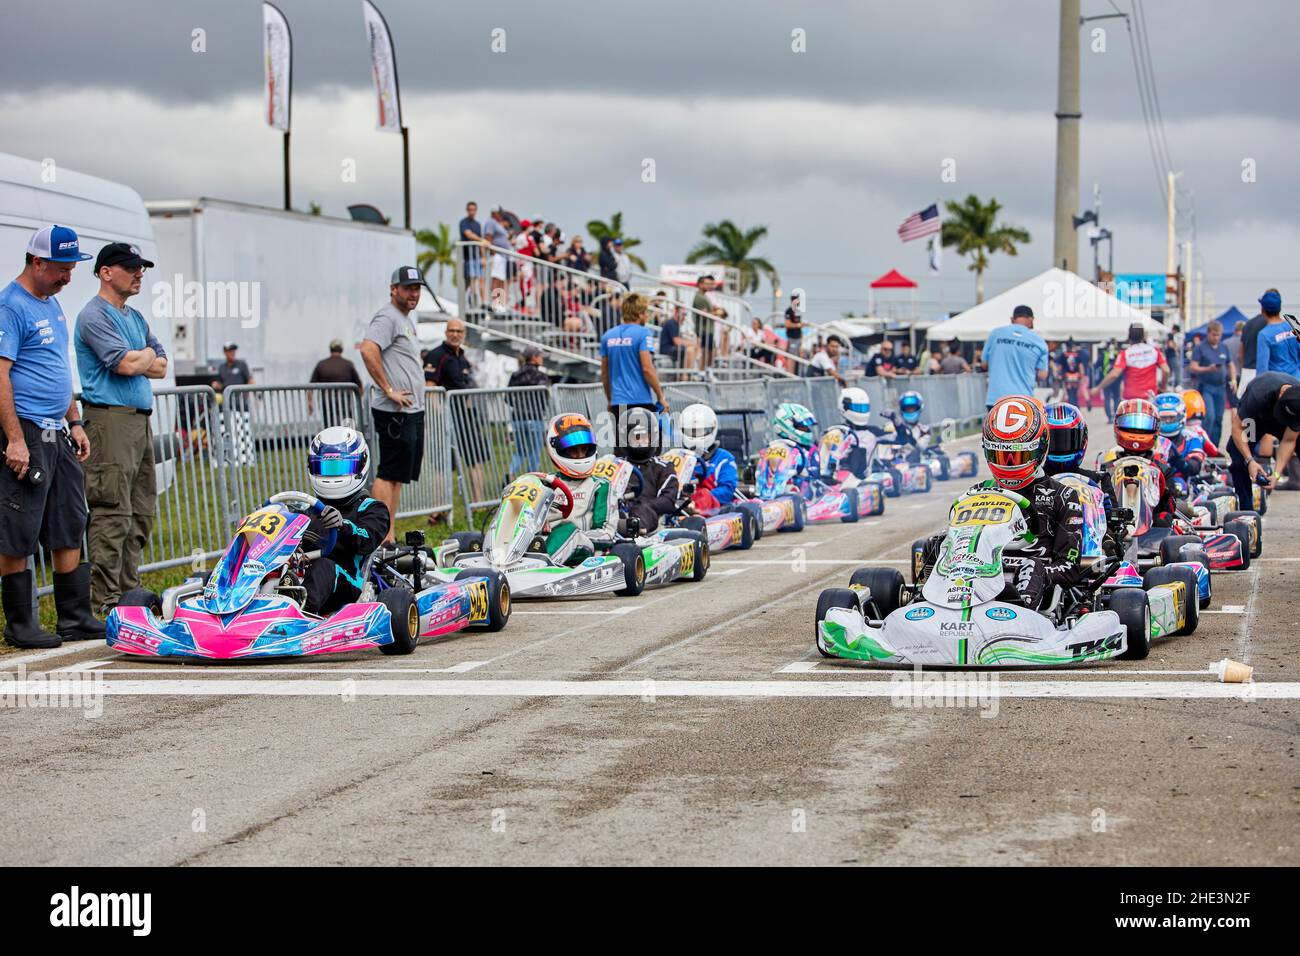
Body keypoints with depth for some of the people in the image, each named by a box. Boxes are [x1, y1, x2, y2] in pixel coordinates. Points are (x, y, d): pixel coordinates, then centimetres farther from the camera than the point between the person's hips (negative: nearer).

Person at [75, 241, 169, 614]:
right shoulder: (95, 316, -9)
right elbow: (127, 364, -19)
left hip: (140, 418, 10)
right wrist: (147, 355, 2)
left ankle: (129, 588, 18)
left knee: (140, 510, 11)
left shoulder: (135, 318, 21)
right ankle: (106, 597, -10)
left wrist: (134, 360, -2)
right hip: (110, 418, -10)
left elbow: (160, 366, 16)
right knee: (112, 510, -11)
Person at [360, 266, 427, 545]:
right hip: (395, 411, -10)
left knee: (400, 474, 10)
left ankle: (388, 537, 13)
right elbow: (368, 350, -27)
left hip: (413, 410, 10)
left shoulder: (407, 320, 20)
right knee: (390, 473, -11)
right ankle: (381, 537, -12)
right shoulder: (387, 317, -11)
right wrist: (388, 390, -24)